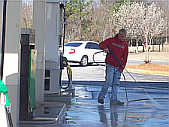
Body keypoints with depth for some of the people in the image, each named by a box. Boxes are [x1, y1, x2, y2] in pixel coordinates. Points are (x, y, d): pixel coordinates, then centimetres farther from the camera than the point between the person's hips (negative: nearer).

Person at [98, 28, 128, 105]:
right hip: (110, 66, -4)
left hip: (118, 68, 4)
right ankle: (101, 97, 8)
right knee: (109, 82, -9)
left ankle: (114, 100, 8)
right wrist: (105, 48, -22)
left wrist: (122, 68, -2)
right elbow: (101, 44, 1)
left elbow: (125, 57, 8)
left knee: (116, 84, 4)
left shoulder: (125, 45, 9)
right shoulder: (111, 40, 0)